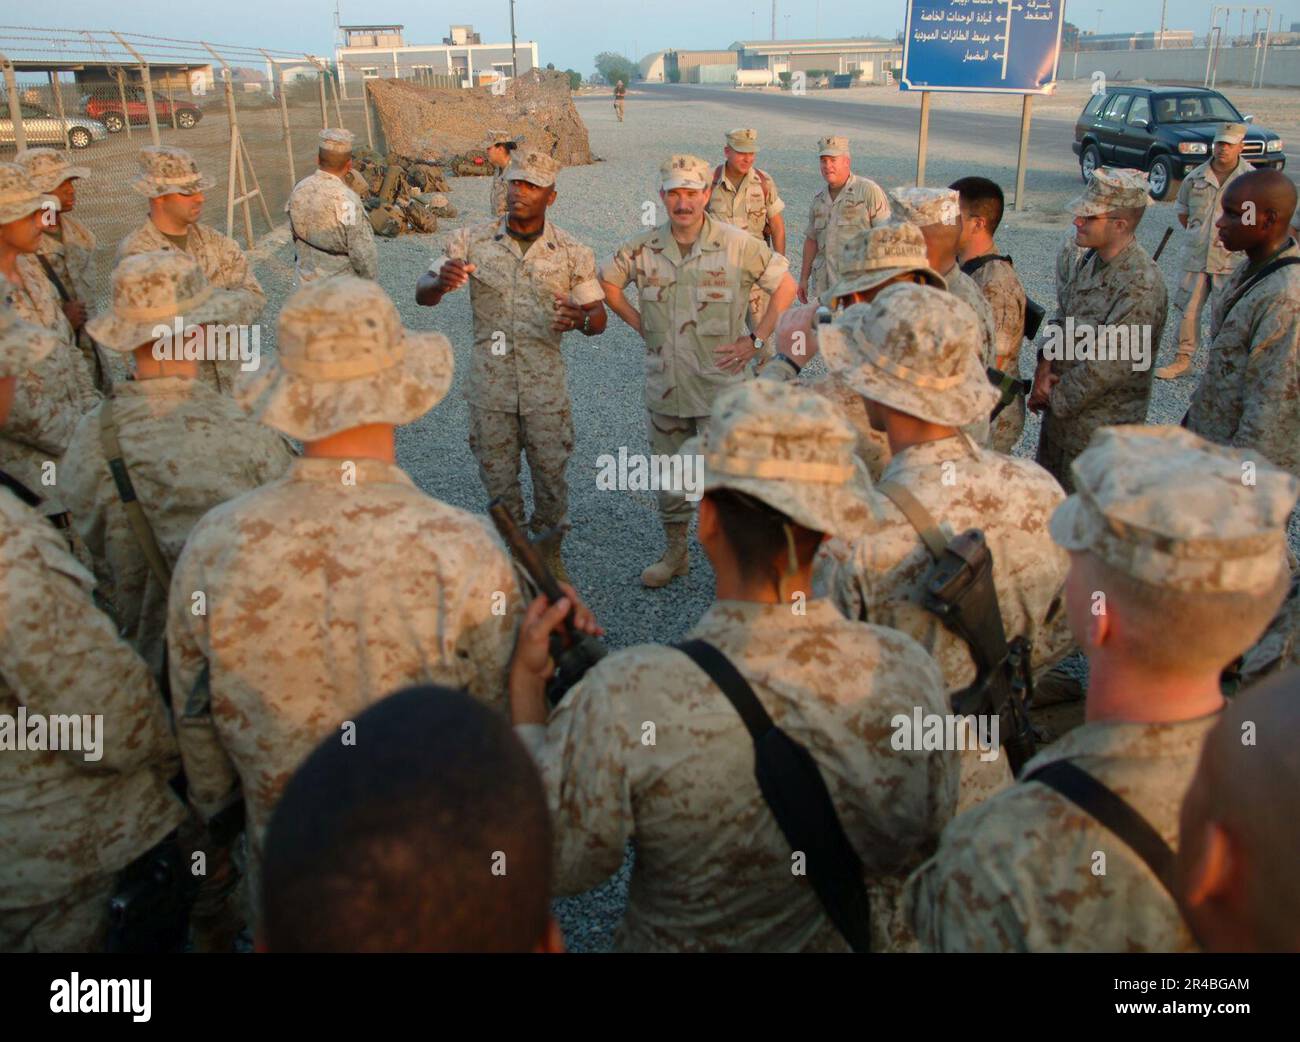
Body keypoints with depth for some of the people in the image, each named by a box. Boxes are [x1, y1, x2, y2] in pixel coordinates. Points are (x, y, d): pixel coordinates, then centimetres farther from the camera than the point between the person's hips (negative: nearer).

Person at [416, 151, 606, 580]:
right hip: (490, 388, 1)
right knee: (497, 481, 13)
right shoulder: (473, 240, -3)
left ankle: (550, 553, 33)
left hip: (546, 390, 0)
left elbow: (599, 316, 1)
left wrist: (579, 320, -24)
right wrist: (441, 282, -29)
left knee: (551, 477, 10)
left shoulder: (571, 251, -3)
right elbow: (423, 294, -4)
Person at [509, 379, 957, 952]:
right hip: (852, 940, 3)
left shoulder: (627, 696, -34)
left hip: (681, 941, -2)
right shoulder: (907, 673, -24)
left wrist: (525, 681, -10)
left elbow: (558, 861, -16)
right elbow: (922, 850, -8)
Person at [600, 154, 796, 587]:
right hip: (664, 387, 4)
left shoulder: (736, 245, -8)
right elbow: (606, 280, 17)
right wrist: (640, 324, 7)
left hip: (719, 387, -4)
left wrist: (755, 340, -6)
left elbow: (785, 286, -2)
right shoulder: (644, 248, 0)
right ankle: (675, 553, 34)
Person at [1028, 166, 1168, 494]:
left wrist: (1054, 399, -15)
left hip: (1098, 430, -8)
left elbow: (1106, 365, -26)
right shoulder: (1088, 259, 2)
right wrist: (1045, 362, -10)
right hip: (1060, 411, 8)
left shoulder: (1141, 286, -26)